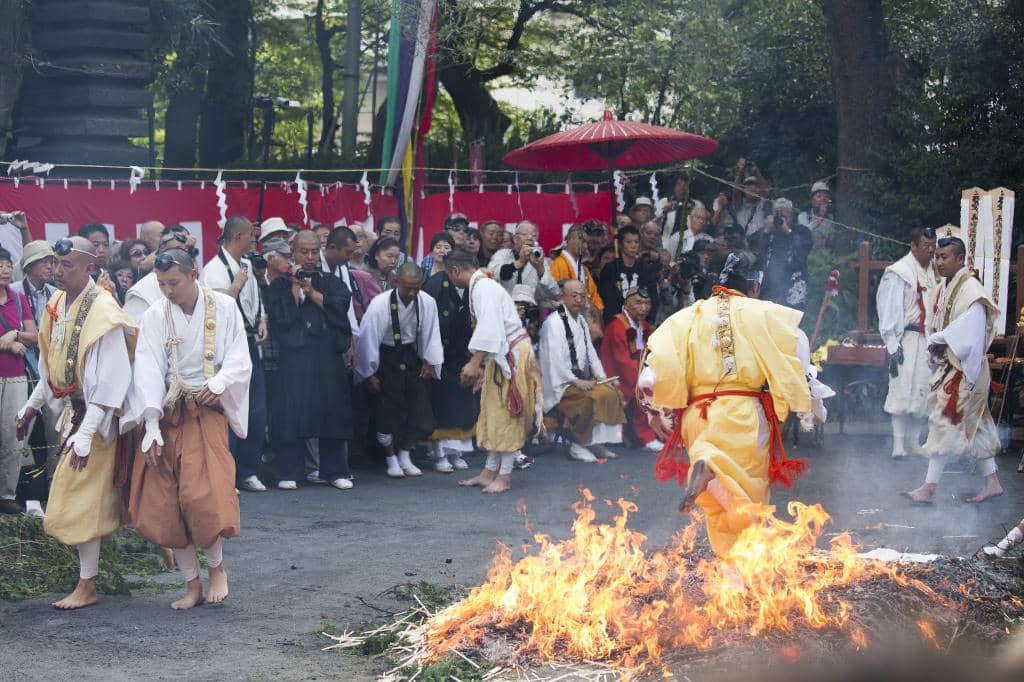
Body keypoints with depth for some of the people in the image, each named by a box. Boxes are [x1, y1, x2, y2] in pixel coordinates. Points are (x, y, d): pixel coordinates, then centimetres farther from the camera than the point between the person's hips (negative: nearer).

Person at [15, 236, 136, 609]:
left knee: (81, 497, -4)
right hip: (73, 407, 7)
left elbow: (109, 382, -24)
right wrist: (31, 406, 19)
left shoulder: (103, 312, -20)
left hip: (96, 414, -7)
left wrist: (85, 434, -27)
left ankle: (87, 586, 4)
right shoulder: (57, 305, 3)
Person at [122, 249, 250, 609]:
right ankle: (192, 583, 10)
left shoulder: (224, 307, -2)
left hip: (207, 411, -2)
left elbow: (239, 360, -2)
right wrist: (152, 426, -16)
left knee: (204, 493, -16)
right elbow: (149, 369, -8)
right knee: (164, 502, -2)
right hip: (167, 413, 2)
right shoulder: (155, 316, -2)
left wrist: (217, 383, -22)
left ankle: (216, 566, 10)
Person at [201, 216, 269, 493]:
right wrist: (237, 284, -14)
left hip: (250, 343, 8)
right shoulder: (215, 269, -11)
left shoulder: (247, 266, 14)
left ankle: (249, 472, 18)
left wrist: (262, 321, 8)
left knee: (257, 412, 8)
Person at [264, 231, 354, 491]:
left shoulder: (332, 283, 15)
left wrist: (311, 292, -6)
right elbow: (281, 317, -8)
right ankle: (288, 473, 3)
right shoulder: (279, 285, 8)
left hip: (329, 357, 2)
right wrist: (295, 288, -5)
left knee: (332, 411, 3)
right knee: (291, 412, -5)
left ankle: (335, 470, 11)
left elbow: (340, 308, -4)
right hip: (293, 359, -2)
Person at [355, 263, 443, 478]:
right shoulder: (379, 305, -24)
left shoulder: (427, 303, -15)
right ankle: (391, 460, 17)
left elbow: (430, 334, 1)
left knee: (419, 409, 1)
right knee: (387, 412, -2)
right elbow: (368, 339, -17)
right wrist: (369, 375, -11)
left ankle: (404, 456, 19)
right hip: (384, 359, -3)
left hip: (411, 356, 3)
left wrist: (429, 362, 0)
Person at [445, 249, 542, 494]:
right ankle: (490, 471, 18)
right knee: (494, 413, 13)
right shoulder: (480, 285, 12)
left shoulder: (483, 288, -19)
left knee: (507, 414, -4)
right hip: (500, 355, 10)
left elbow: (490, 328, -28)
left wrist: (474, 362, -30)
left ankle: (504, 475, 2)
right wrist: (480, 364, 20)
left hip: (513, 355, -10)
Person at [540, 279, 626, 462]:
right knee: (598, 395, -27)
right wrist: (575, 381, -25)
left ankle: (597, 442, 1)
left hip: (580, 379, 9)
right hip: (561, 384, -9)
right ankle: (578, 445, -17)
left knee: (613, 392, -4)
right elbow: (555, 358, -20)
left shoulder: (581, 321, 16)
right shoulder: (554, 322, -13)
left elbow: (590, 352, 19)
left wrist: (602, 377, 4)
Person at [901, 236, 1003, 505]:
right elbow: (939, 326, 19)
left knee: (944, 424, -8)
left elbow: (969, 330, -25)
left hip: (963, 369, -9)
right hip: (948, 366, 9)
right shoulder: (944, 288, 12)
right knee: (974, 427, 13)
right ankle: (992, 483, 20)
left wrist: (938, 340, -17)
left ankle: (929, 489, -7)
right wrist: (935, 347, 2)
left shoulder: (970, 289, -17)